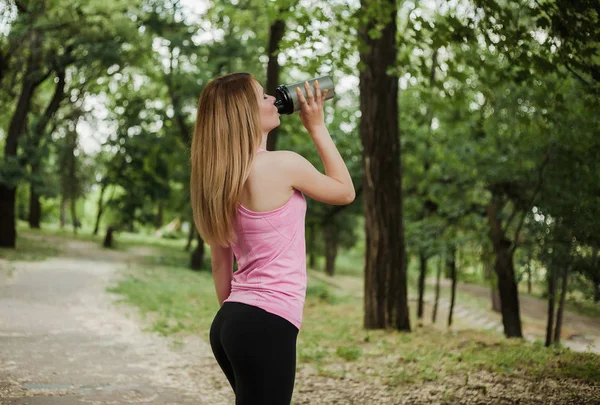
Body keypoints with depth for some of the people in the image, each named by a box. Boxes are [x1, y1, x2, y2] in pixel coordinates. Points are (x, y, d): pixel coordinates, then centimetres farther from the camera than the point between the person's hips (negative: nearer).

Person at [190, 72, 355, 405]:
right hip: (267, 324, -8)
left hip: (231, 320, 8)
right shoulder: (282, 164, -13)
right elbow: (345, 192, 6)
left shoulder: (220, 178, 9)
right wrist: (317, 127, 9)